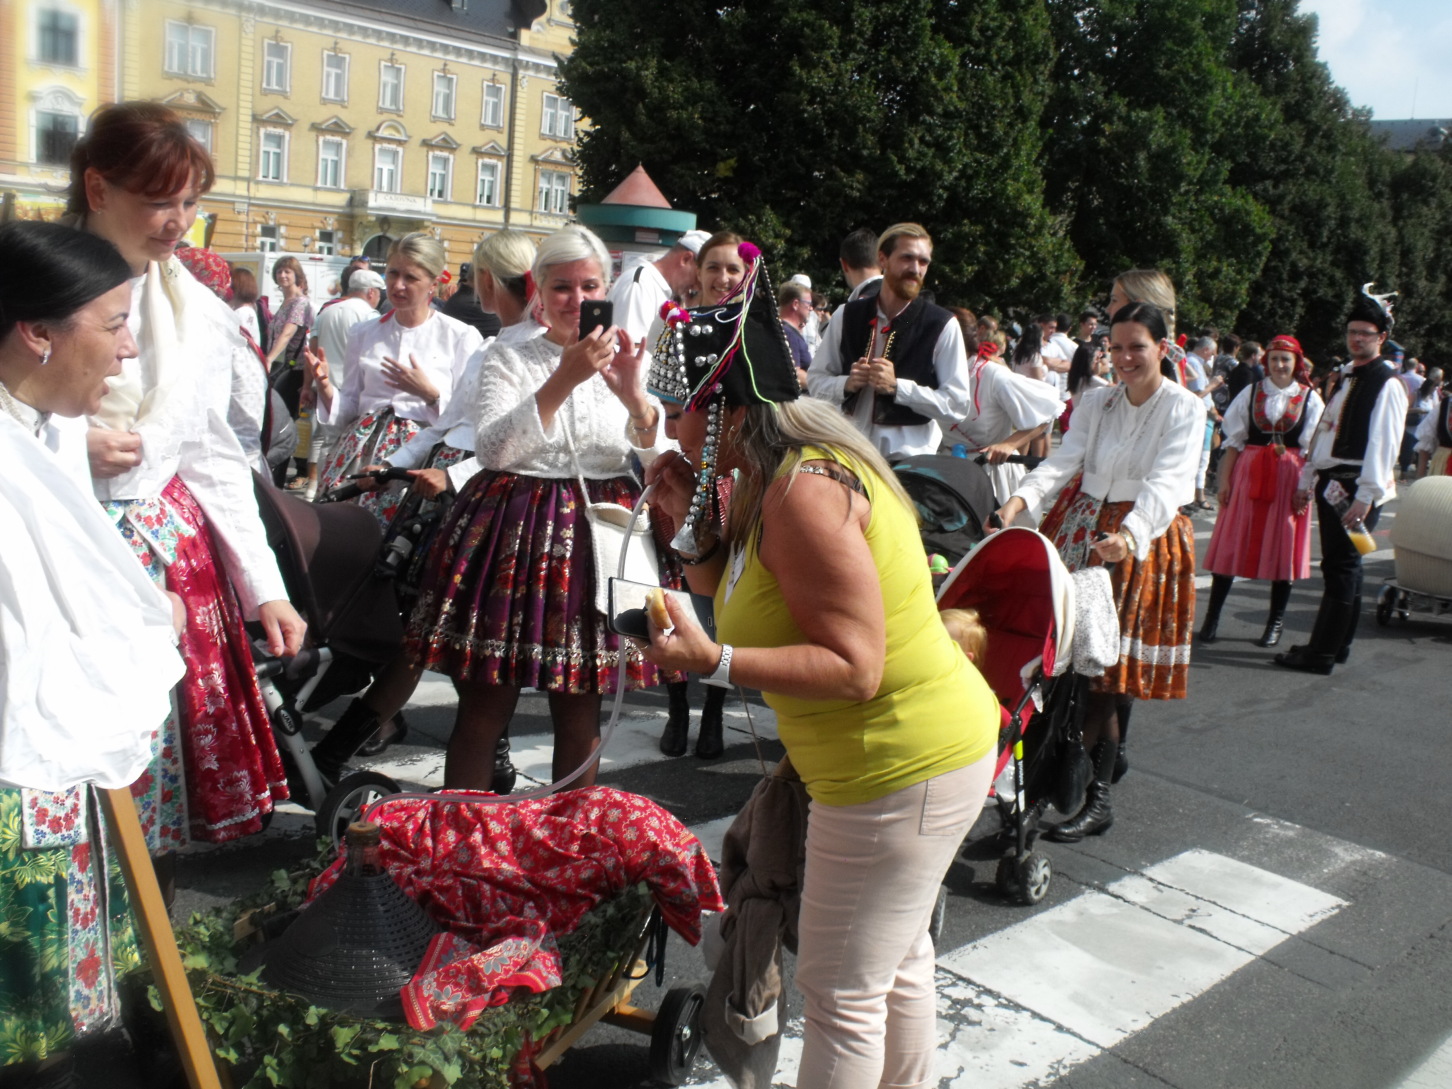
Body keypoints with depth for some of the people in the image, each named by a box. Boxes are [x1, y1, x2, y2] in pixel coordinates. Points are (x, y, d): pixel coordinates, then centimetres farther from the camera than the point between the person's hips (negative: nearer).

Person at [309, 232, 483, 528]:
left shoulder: (461, 337, 2)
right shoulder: (364, 334, 15)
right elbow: (347, 412, 16)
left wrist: (428, 392, -14)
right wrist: (325, 385, -2)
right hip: (361, 451, 4)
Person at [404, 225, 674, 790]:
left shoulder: (624, 365, 10)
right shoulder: (508, 359, 5)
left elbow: (660, 457, -4)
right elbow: (491, 450, -12)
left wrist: (634, 397, -24)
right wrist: (562, 382, -22)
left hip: (596, 536, 2)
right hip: (511, 529, -2)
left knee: (581, 714, 9)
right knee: (483, 707, 1)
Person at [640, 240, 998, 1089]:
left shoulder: (805, 492, -26)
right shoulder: (768, 477, 5)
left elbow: (855, 667, -27)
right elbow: (738, 600, 11)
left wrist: (714, 661, -32)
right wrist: (694, 520, -2)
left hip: (902, 772, -10)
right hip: (921, 748, 10)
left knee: (843, 993, 4)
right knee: (897, 959, 27)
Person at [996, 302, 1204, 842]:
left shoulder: (1185, 408, -5)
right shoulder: (1095, 402, 9)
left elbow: (1164, 483, -19)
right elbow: (1063, 460, -4)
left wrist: (1129, 535, -37)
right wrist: (1020, 499, -24)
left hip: (1144, 540, -4)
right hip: (1081, 529, 4)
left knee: (1109, 669, -4)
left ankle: (1095, 796, 5)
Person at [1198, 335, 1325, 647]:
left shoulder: (1310, 398, 3)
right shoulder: (1251, 394, 6)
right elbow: (1234, 441, 5)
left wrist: (1305, 487, -8)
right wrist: (1224, 479, -1)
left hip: (1289, 477, -1)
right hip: (1249, 474, 1)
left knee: (1282, 548, 4)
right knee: (1232, 545, 1)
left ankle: (1276, 622, 15)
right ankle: (1212, 616, 8)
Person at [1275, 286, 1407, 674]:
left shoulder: (1386, 385, -10)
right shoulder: (1348, 378, 18)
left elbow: (1382, 444, -18)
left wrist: (1365, 496, -23)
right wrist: (1307, 479, 18)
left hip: (1356, 488, -9)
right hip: (1331, 483, 9)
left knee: (1341, 568, -6)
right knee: (1342, 566, 15)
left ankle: (1322, 654, -2)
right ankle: (1338, 644, 24)